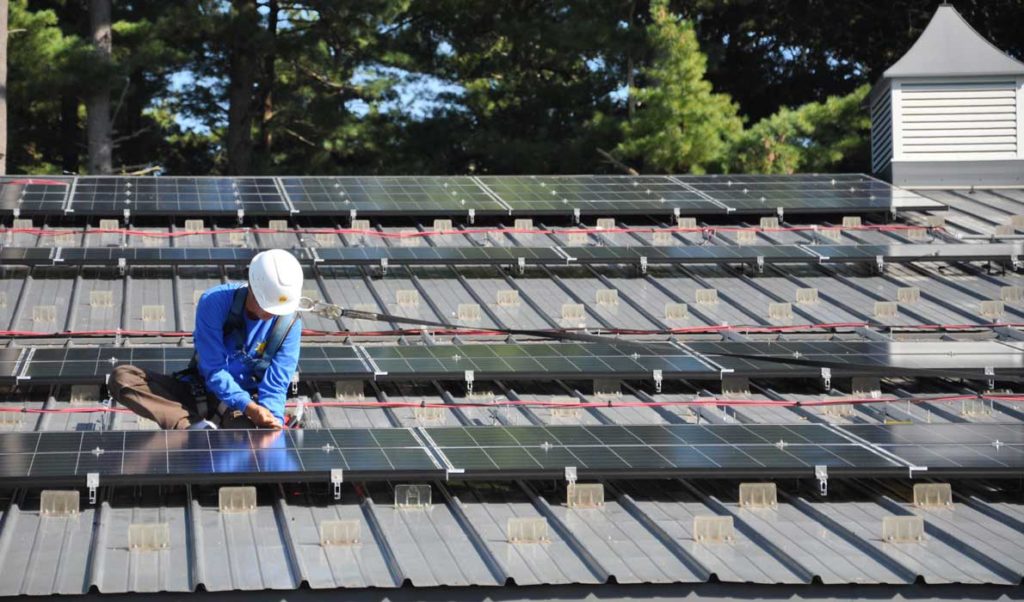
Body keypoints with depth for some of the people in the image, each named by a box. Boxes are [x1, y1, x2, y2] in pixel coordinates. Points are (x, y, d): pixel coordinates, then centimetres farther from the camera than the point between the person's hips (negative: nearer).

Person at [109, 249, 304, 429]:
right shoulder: (214, 302, -17)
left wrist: (272, 421, -33)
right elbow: (213, 370, -19)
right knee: (121, 377, -24)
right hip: (200, 393, 2)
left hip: (249, 397, -1)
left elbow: (276, 384, -11)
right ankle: (195, 426, -39)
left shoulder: (289, 324, -12)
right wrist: (248, 407, -34)